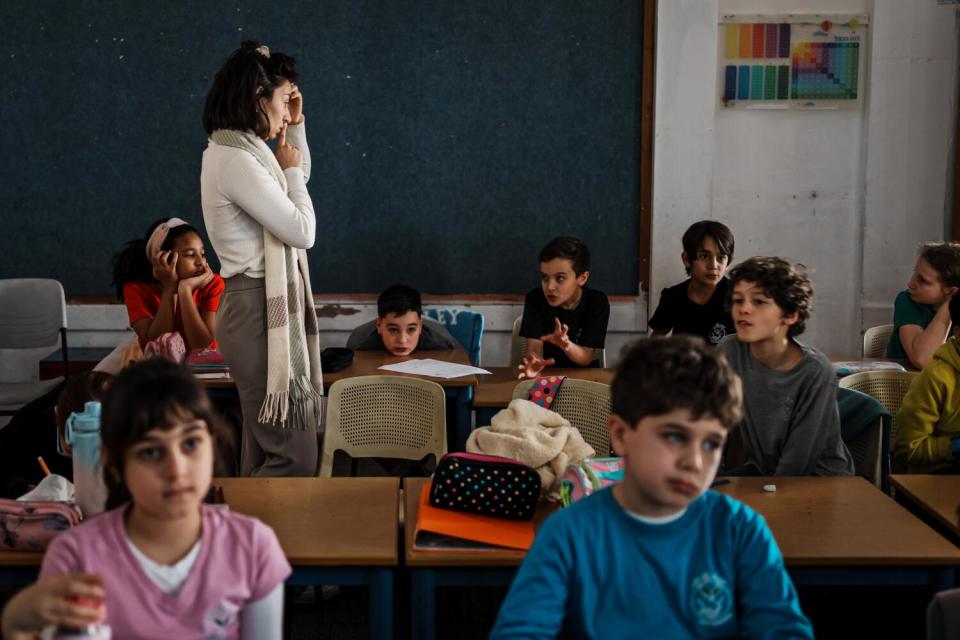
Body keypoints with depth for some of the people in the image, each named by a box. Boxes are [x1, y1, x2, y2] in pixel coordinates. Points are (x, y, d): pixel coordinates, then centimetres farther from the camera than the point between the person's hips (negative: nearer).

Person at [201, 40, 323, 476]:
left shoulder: (241, 150, 13)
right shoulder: (235, 159, -18)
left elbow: (300, 177, 32)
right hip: (262, 313, -11)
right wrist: (290, 170, -2)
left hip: (264, 307, 11)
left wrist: (296, 126, 18)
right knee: (293, 456, -10)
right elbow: (302, 231, -17)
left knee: (264, 449, 15)